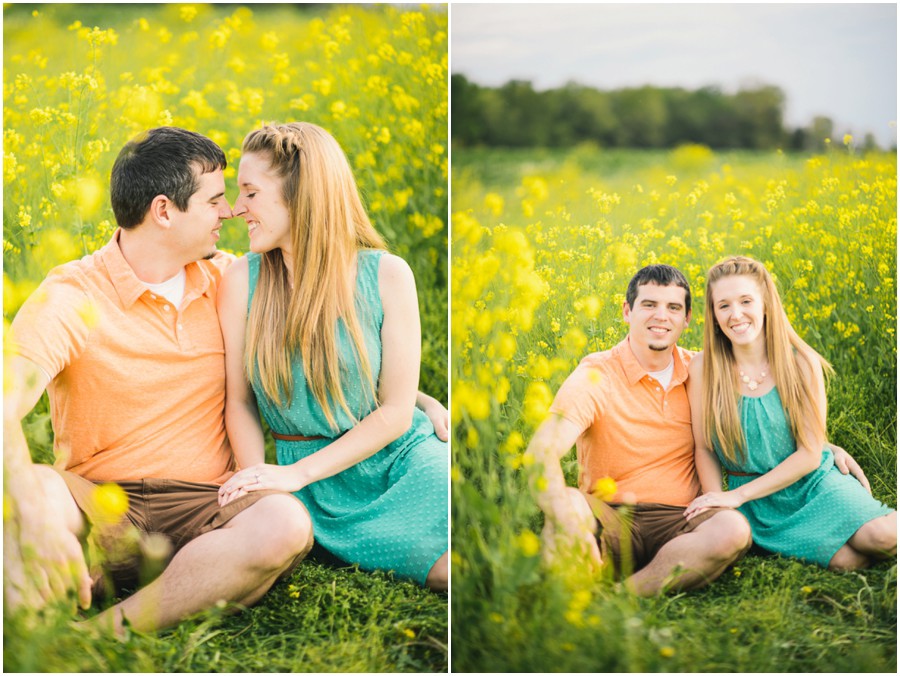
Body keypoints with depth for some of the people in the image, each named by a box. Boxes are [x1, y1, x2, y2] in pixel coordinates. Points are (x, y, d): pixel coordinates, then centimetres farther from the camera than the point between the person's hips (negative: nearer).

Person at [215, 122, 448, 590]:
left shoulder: (386, 275, -6)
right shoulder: (242, 281, -3)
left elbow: (395, 411, -6)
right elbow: (239, 402, 1)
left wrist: (297, 473, -14)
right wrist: (264, 489, -16)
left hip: (401, 459, 1)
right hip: (318, 489, 0)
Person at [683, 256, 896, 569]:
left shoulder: (802, 363, -9)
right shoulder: (703, 370, -9)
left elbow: (809, 455, -9)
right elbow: (704, 449, -1)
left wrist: (737, 496, -16)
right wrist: (719, 509, -17)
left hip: (812, 483, 1)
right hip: (759, 503, -1)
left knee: (883, 537, -26)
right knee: (846, 560, -26)